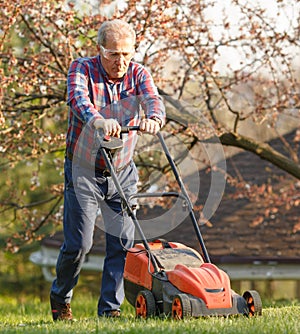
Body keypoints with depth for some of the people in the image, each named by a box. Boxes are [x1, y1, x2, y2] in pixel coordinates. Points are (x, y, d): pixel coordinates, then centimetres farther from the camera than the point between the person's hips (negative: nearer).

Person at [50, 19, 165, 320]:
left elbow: (153, 99, -21)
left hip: (122, 172, 3)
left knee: (123, 242, -3)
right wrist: (99, 121, -52)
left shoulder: (138, 74, -1)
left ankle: (110, 308, 7)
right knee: (78, 243, -5)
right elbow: (78, 99, -30)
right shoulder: (82, 69, -9)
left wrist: (154, 118, -46)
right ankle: (60, 297, 20)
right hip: (84, 170, -3)